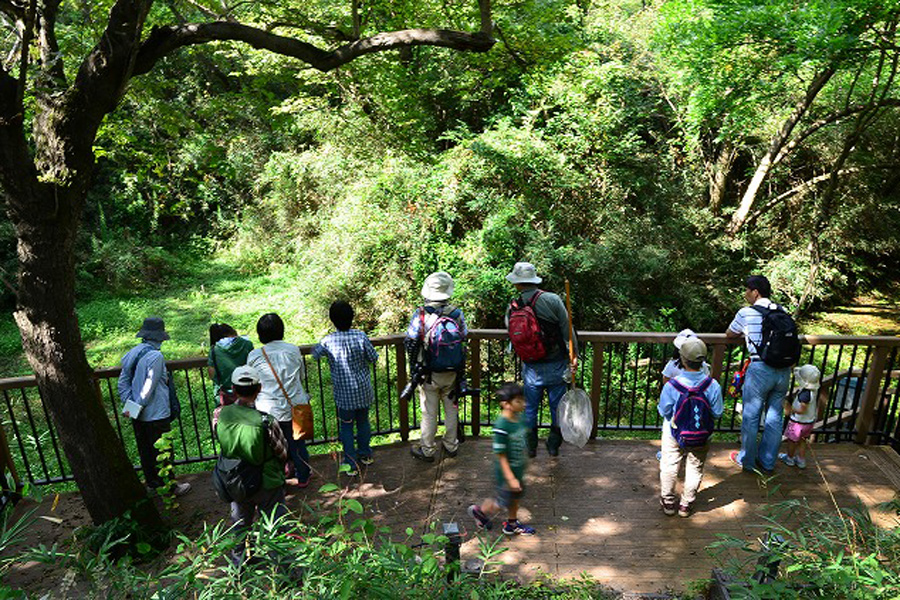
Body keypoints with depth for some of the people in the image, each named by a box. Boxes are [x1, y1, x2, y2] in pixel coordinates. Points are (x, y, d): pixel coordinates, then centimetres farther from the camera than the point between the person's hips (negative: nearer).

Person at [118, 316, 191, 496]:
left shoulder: (131, 354, 4)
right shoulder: (156, 356, -21)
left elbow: (122, 382, 7)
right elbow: (149, 387, -22)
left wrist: (128, 405, 4)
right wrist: (137, 408, -11)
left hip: (138, 417, 8)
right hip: (156, 414, -7)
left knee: (145, 450, 19)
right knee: (162, 452, 6)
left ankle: (152, 483, 34)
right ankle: (169, 486, 19)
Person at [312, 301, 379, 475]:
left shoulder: (328, 341, -16)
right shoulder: (360, 336, -16)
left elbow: (315, 354, 4)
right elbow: (373, 358, -5)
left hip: (344, 393, -2)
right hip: (363, 390, 2)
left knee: (346, 427, 13)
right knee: (363, 421, 21)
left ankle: (351, 464, 17)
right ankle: (365, 454, 38)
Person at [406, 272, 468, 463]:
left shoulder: (421, 315, -16)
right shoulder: (457, 313, -9)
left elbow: (411, 342, -10)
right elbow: (463, 338, 2)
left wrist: (414, 363, 8)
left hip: (429, 374, -2)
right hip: (452, 373, 2)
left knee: (429, 413, 10)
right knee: (451, 409, 18)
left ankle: (427, 450, 23)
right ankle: (451, 446, 31)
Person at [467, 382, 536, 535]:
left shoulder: (519, 418, -6)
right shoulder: (501, 426, -31)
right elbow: (500, 455, -26)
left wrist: (525, 460, 21)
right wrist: (510, 478, -24)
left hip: (518, 470, 8)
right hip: (506, 472, -8)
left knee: (516, 497, 24)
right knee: (503, 502, 10)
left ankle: (512, 524, 46)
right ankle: (479, 511, 36)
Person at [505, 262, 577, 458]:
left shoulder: (511, 309, -6)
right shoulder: (552, 300, -14)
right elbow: (567, 329, -13)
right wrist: (574, 356, -6)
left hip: (531, 369, 2)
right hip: (556, 366, -1)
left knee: (530, 408, 19)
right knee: (557, 407, 17)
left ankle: (531, 447, 34)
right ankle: (554, 446, 33)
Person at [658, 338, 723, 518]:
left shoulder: (671, 385, -28)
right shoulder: (712, 385, -23)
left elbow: (664, 411, -14)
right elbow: (717, 413, -10)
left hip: (674, 434, -1)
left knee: (669, 467, 20)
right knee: (695, 469, 22)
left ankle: (668, 502, 33)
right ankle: (686, 505, 35)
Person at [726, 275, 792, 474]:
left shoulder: (746, 313, -4)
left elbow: (729, 335, 10)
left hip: (760, 369, -5)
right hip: (784, 369, 5)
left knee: (751, 416, 9)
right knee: (775, 417, 15)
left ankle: (747, 460, 22)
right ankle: (767, 462, 28)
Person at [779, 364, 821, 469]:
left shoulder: (805, 393, -31)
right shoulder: (814, 390, -7)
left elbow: (802, 410, -27)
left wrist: (791, 409, -16)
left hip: (799, 421, -8)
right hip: (810, 420, 8)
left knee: (792, 440, 13)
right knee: (802, 440, 22)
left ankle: (789, 458, 29)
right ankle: (801, 460, 31)